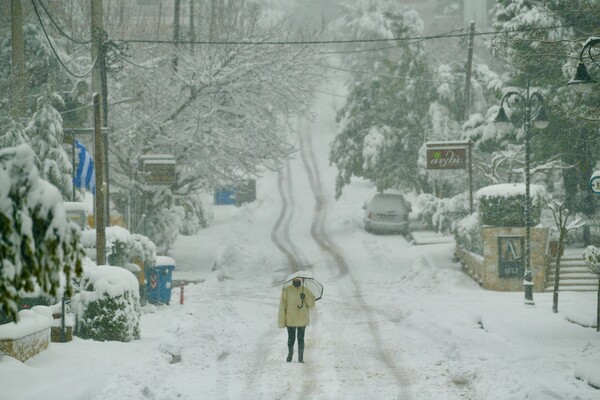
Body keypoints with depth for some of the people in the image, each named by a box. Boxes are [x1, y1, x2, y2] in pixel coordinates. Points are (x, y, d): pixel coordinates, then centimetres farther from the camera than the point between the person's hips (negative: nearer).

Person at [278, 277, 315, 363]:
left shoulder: (305, 290, 0)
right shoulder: (286, 290, -6)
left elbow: (312, 304, 2)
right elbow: (282, 307, -6)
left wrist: (305, 298, -18)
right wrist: (281, 322, -9)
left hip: (302, 320, 1)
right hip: (290, 320, -1)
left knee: (301, 339, 2)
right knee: (291, 339, 6)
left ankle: (301, 358, 12)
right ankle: (290, 354, 31)